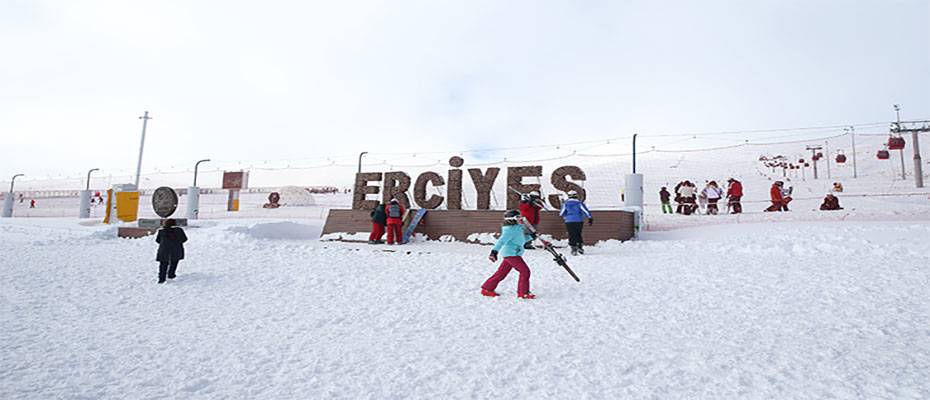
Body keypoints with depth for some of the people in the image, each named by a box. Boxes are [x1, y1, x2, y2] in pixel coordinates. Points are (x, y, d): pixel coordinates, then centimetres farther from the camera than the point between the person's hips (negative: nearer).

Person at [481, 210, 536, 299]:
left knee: (501, 272, 12)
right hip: (511, 254, -10)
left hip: (510, 254, 10)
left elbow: (521, 240, 29)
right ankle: (523, 293, 2)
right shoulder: (511, 230, -15)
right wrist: (494, 251, -33)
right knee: (525, 271, -6)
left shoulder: (517, 229, 16)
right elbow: (501, 241, -25)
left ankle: (487, 289, 17)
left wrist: (530, 236, 17)